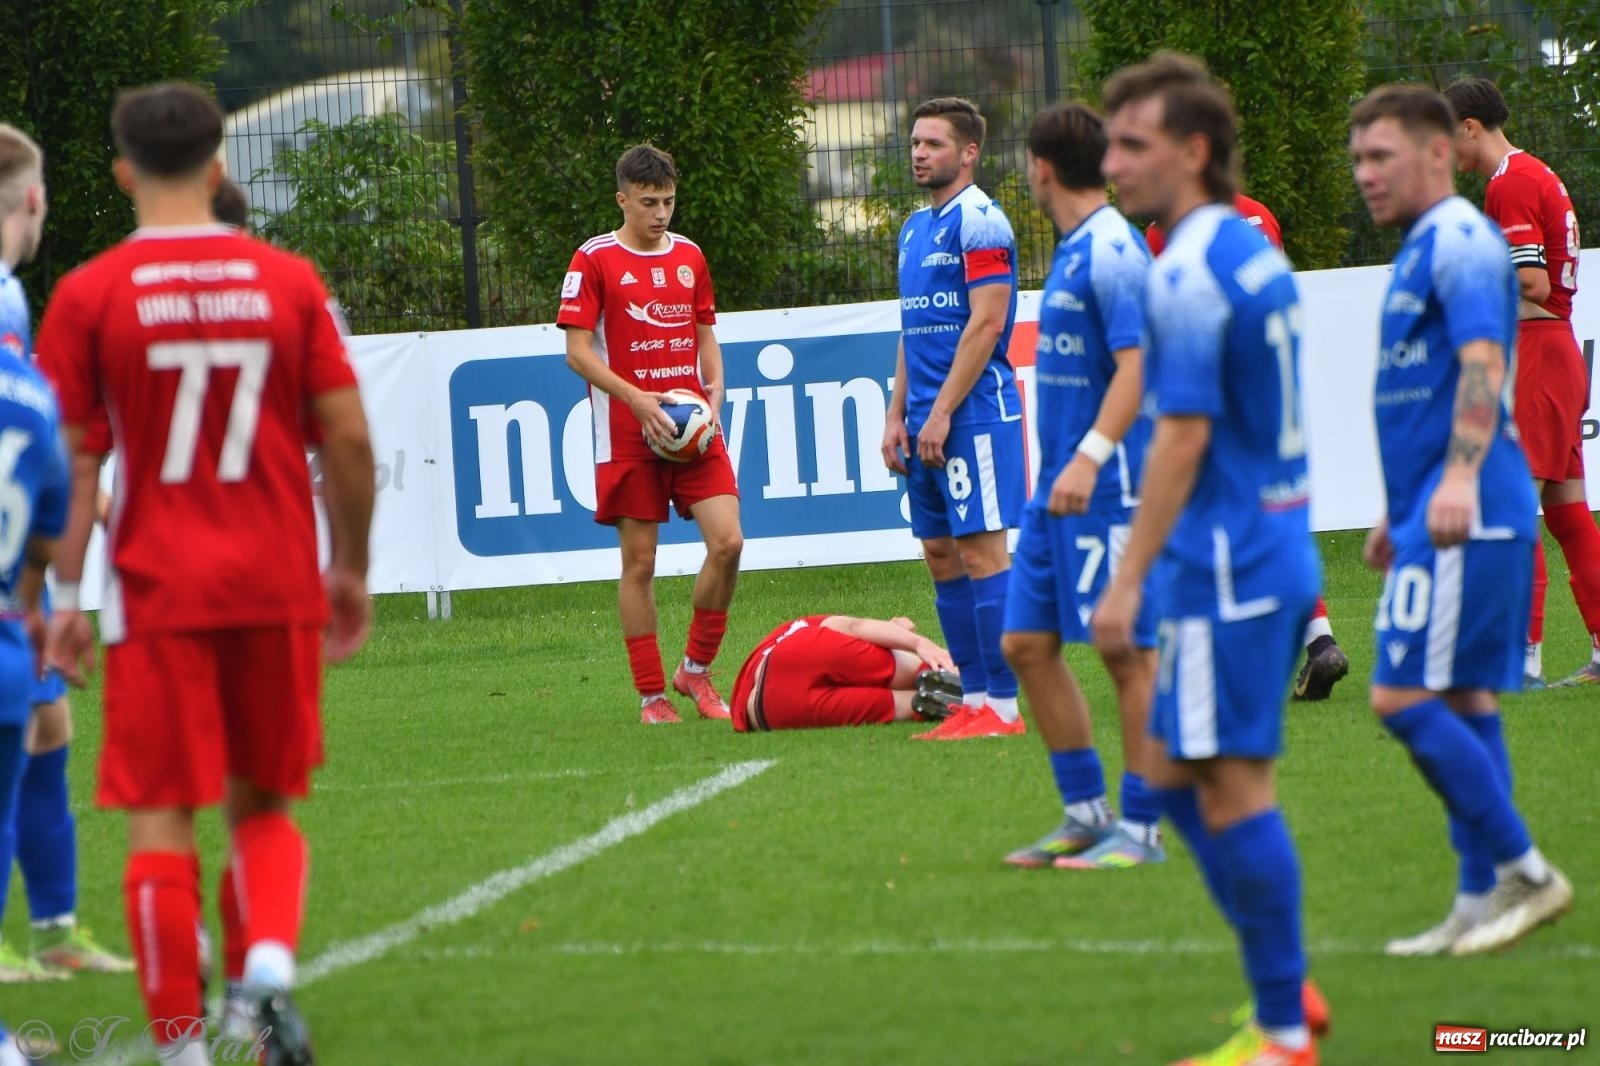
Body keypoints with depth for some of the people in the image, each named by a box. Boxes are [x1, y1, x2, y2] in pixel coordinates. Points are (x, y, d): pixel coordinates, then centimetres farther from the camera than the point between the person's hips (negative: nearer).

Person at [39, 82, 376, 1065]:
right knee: (263, 804, 16)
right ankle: (270, 958, -10)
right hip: (277, 587, 2)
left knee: (163, 819, 4)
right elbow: (349, 440, 2)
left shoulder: (90, 295, -4)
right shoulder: (290, 282, 2)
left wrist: (64, 597, 4)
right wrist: (351, 570, 13)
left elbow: (72, 461, -3)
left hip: (158, 593, -2)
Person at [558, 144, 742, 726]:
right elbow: (577, 350, -7)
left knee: (727, 541, -10)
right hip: (628, 436, -4)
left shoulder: (689, 256, 12)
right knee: (639, 562, -1)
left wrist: (715, 389, 2)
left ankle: (696, 668, 7)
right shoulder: (594, 260, -3)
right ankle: (651, 694, 7)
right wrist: (637, 399, -18)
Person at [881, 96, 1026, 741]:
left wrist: (942, 412, -18)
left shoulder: (979, 222, -10)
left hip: (974, 414, -9)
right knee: (941, 555, 8)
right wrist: (897, 415, 14)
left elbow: (985, 325, -16)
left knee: (981, 550, -9)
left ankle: (1003, 706, -7)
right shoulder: (915, 228, 18)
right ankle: (973, 699, 12)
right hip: (927, 420, 9)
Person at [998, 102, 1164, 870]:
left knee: (1127, 652, -4)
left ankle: (1141, 828, 1)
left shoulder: (1113, 251, -14)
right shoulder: (1073, 250, 16)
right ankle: (1084, 812, 17)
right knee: (1027, 643, 9)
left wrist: (1090, 457, -29)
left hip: (1108, 486, -10)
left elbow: (1136, 366, -21)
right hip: (1059, 484, 10)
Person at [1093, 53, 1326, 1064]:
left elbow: (1183, 437, -19)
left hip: (1227, 565, -10)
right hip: (1275, 550, 10)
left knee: (1233, 789, -4)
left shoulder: (1190, 275, -16)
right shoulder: (1254, 252, 14)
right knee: (1177, 777, 16)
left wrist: (1129, 583, -16)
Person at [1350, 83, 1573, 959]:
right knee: (1463, 701, 9)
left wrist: (1459, 477, -36)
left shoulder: (1460, 241, -10)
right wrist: (1398, 515, 30)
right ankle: (1482, 901, 11)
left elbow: (1482, 365, -24)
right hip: (1434, 516, 10)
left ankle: (1522, 872, -7)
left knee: (1403, 697, -13)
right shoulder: (1423, 249, 20)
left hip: (1465, 518, -10)